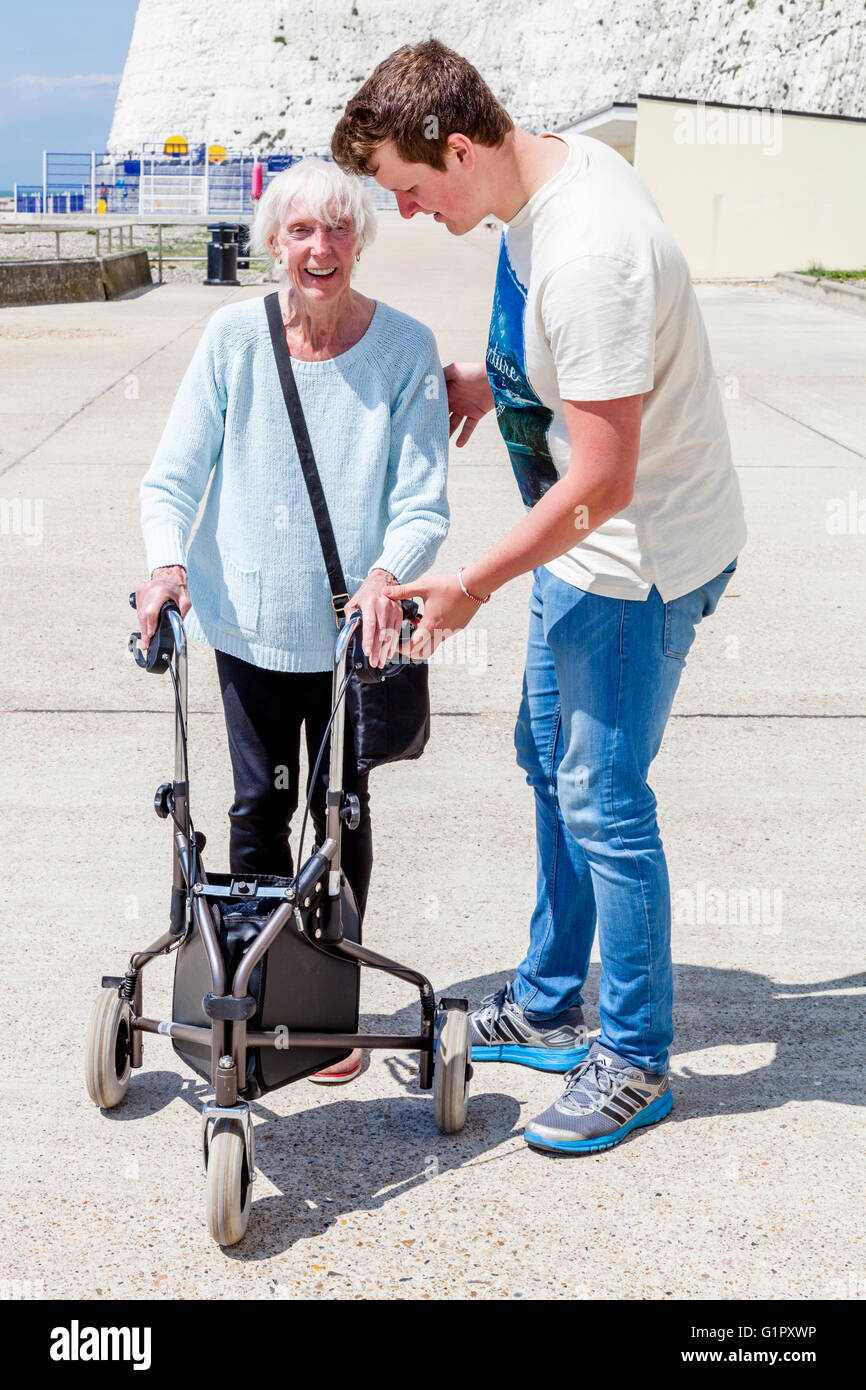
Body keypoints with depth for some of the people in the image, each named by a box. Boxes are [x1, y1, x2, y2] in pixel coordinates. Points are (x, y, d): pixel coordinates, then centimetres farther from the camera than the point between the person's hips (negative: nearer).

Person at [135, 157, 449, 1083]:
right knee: (258, 809, 9)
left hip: (352, 628, -1)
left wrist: (385, 572, -29)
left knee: (342, 813, 9)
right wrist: (166, 562, -20)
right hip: (248, 621, 1)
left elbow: (422, 504, -9)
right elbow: (172, 476, -2)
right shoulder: (235, 336, -5)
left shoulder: (405, 348, -8)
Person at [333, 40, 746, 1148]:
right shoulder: (552, 167, -1)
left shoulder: (588, 257, -32)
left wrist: (471, 586, -19)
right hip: (583, 543, 10)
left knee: (602, 801, -1)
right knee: (552, 764, 19)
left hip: (638, 559, -10)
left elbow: (600, 485, -29)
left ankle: (636, 1060, 17)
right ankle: (549, 1006, 36)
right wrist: (491, 380, 6)